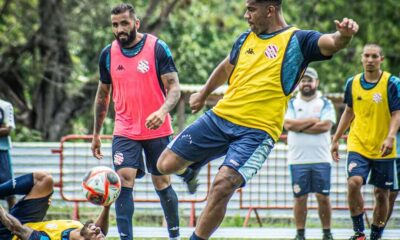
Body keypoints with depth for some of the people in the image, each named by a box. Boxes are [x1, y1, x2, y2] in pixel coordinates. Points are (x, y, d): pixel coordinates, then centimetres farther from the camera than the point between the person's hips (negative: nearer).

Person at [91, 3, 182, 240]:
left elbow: (174, 87, -12)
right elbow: (102, 95, 15)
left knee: (162, 184, 8)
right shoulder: (108, 54, 2)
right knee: (124, 181, -14)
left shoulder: (158, 48, -9)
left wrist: (162, 111, -32)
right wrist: (96, 134, 17)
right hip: (125, 132, 2)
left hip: (157, 130, -2)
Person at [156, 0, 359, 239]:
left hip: (257, 131, -6)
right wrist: (203, 94, 43)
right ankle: (196, 163, 36)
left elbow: (331, 43, -22)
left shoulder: (298, 40, -3)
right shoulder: (246, 39, 14)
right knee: (166, 165, 2)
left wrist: (343, 35, -45)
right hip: (220, 117, 6)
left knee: (223, 186, -24)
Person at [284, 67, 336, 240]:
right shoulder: (291, 104, 10)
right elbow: (288, 124, -7)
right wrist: (313, 121, -5)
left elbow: (325, 125, -9)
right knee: (300, 198, 1)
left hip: (321, 159, -1)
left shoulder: (325, 104, 7)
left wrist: (299, 127, -7)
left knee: (323, 197, -1)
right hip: (298, 159, 1)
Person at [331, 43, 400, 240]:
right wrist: (336, 139, 17)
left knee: (381, 194, 4)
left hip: (383, 150, -1)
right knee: (353, 182, -21)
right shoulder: (352, 83, 5)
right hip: (357, 146, 1)